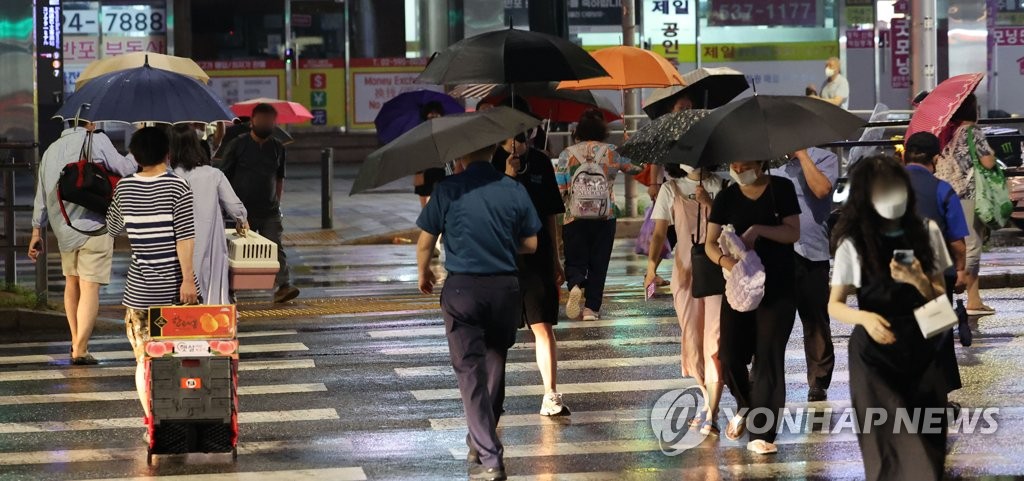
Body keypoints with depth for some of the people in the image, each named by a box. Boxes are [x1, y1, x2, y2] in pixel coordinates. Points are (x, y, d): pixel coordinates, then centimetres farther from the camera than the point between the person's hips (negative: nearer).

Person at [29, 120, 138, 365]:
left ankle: (76, 342, 22)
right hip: (94, 226, -6)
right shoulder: (97, 141, -7)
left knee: (72, 281, 21)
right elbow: (125, 169, -9)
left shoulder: (52, 150, 11)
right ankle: (80, 349, -11)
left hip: (63, 228, 6)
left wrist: (37, 232, 20)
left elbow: (42, 195, 15)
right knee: (89, 288, -5)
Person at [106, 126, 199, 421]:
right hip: (174, 285, -2)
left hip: (139, 289, 2)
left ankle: (152, 421, 2)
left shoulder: (124, 187, 2)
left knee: (143, 358, 6)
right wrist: (188, 279, -12)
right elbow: (184, 238, -13)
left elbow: (113, 229, 17)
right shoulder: (177, 187, -8)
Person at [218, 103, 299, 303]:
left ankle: (284, 286, -17)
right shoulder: (238, 144, -2)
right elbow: (225, 175, 0)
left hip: (269, 211, 2)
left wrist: (277, 202, 12)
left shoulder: (277, 148, 9)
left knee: (275, 247, -10)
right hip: (242, 210, -2)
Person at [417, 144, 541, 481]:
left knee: (470, 372, -1)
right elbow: (531, 244, 7)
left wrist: (423, 274, 16)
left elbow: (425, 242, -3)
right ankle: (481, 443, 32)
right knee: (494, 367, 19)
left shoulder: (448, 190, -8)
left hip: (462, 288, -3)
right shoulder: (514, 190, 0)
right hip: (505, 286, 3)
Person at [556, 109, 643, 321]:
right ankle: (591, 307, 2)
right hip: (605, 217, 0)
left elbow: (558, 189, -2)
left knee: (575, 262, 8)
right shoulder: (611, 152, 1)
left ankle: (575, 285, -23)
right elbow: (634, 168, 15)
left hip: (573, 217, 0)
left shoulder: (567, 154, 0)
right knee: (598, 264, 7)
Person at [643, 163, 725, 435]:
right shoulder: (671, 189, 6)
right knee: (693, 342, 5)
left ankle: (711, 416, -14)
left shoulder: (717, 186, 4)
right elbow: (660, 233, 1)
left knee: (715, 341, -11)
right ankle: (709, 404, 23)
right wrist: (652, 264, -14)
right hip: (685, 272, 2)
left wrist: (709, 203, -15)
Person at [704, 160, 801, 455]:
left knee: (769, 358, -5)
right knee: (730, 356, -1)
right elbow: (710, 243, -2)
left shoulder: (781, 189, -2)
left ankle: (762, 433, -2)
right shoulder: (726, 198, 4)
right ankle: (746, 406, 29)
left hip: (778, 287, -3)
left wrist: (758, 230, -21)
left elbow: (793, 233, -6)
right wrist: (725, 260, -24)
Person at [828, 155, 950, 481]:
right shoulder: (853, 244, -5)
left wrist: (918, 281, -16)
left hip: (922, 351, 3)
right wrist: (865, 318, -20)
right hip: (874, 355, -2)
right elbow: (834, 305, 0)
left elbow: (941, 300, 6)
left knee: (929, 443, 2)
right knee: (891, 448, -5)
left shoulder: (927, 233, 2)